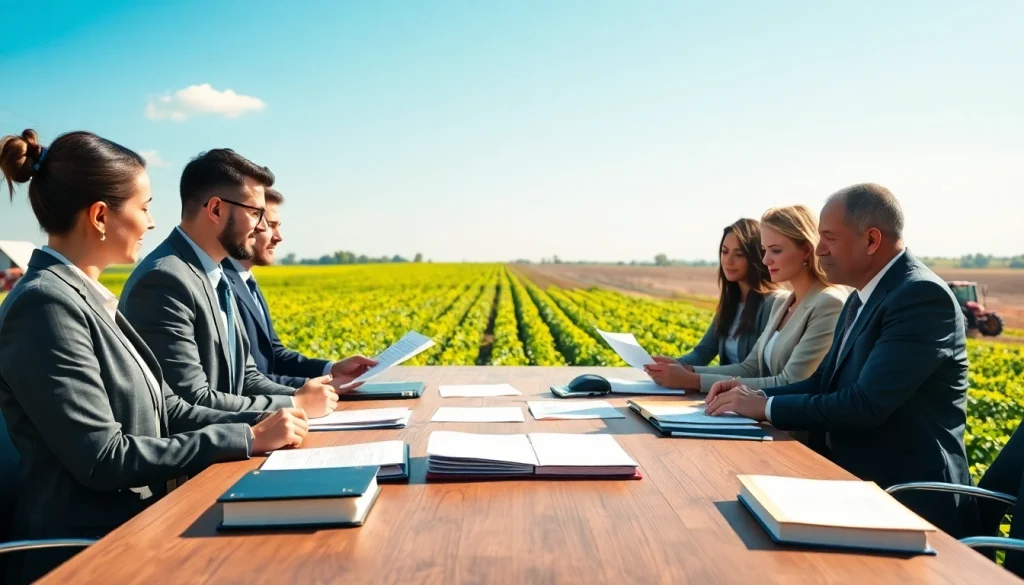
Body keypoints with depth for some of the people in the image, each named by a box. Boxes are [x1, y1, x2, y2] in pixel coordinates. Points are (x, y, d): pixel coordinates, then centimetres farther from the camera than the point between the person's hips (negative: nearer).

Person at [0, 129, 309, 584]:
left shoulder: (88, 298, 10)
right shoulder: (45, 304, -18)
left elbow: (164, 411, 8)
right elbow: (102, 459, -22)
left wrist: (258, 424, -5)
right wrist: (248, 438, -19)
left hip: (134, 522, 8)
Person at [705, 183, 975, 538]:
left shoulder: (923, 296, -18)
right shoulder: (863, 297, 12)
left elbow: (866, 405, -25)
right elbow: (827, 381, 12)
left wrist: (766, 407, -17)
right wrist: (755, 395, -4)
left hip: (905, 499, -8)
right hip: (853, 479, 8)